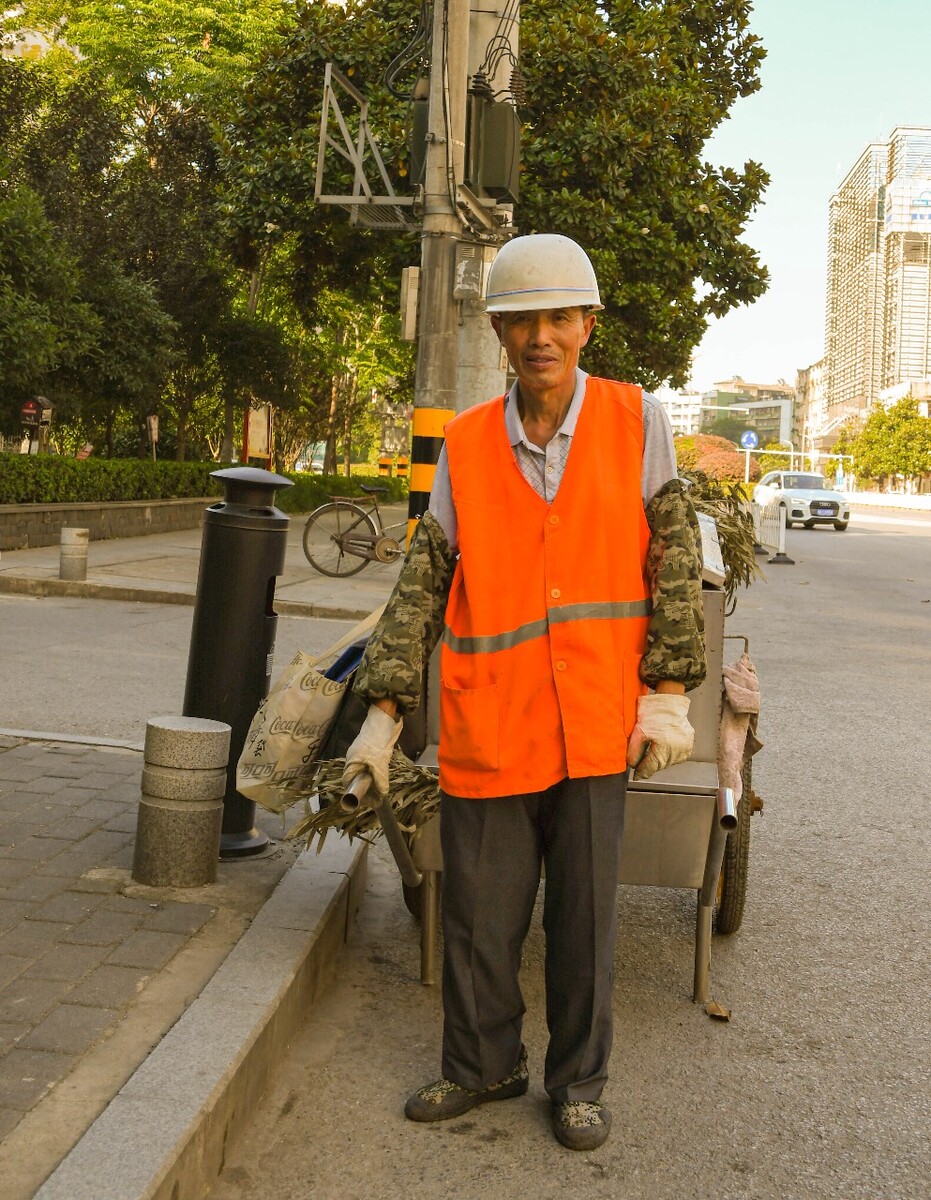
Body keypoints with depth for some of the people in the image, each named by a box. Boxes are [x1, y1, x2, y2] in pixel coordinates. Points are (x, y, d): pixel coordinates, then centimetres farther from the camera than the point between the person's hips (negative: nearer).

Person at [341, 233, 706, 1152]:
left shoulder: (635, 422, 0)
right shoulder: (466, 445, 2)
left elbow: (675, 559, 1)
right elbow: (422, 583, 4)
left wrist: (668, 693, -5)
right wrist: (383, 711, 0)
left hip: (595, 724, -1)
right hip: (487, 727, 1)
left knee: (583, 914, 9)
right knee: (478, 914, 10)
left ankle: (577, 1082, 29)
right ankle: (482, 1065, 33)